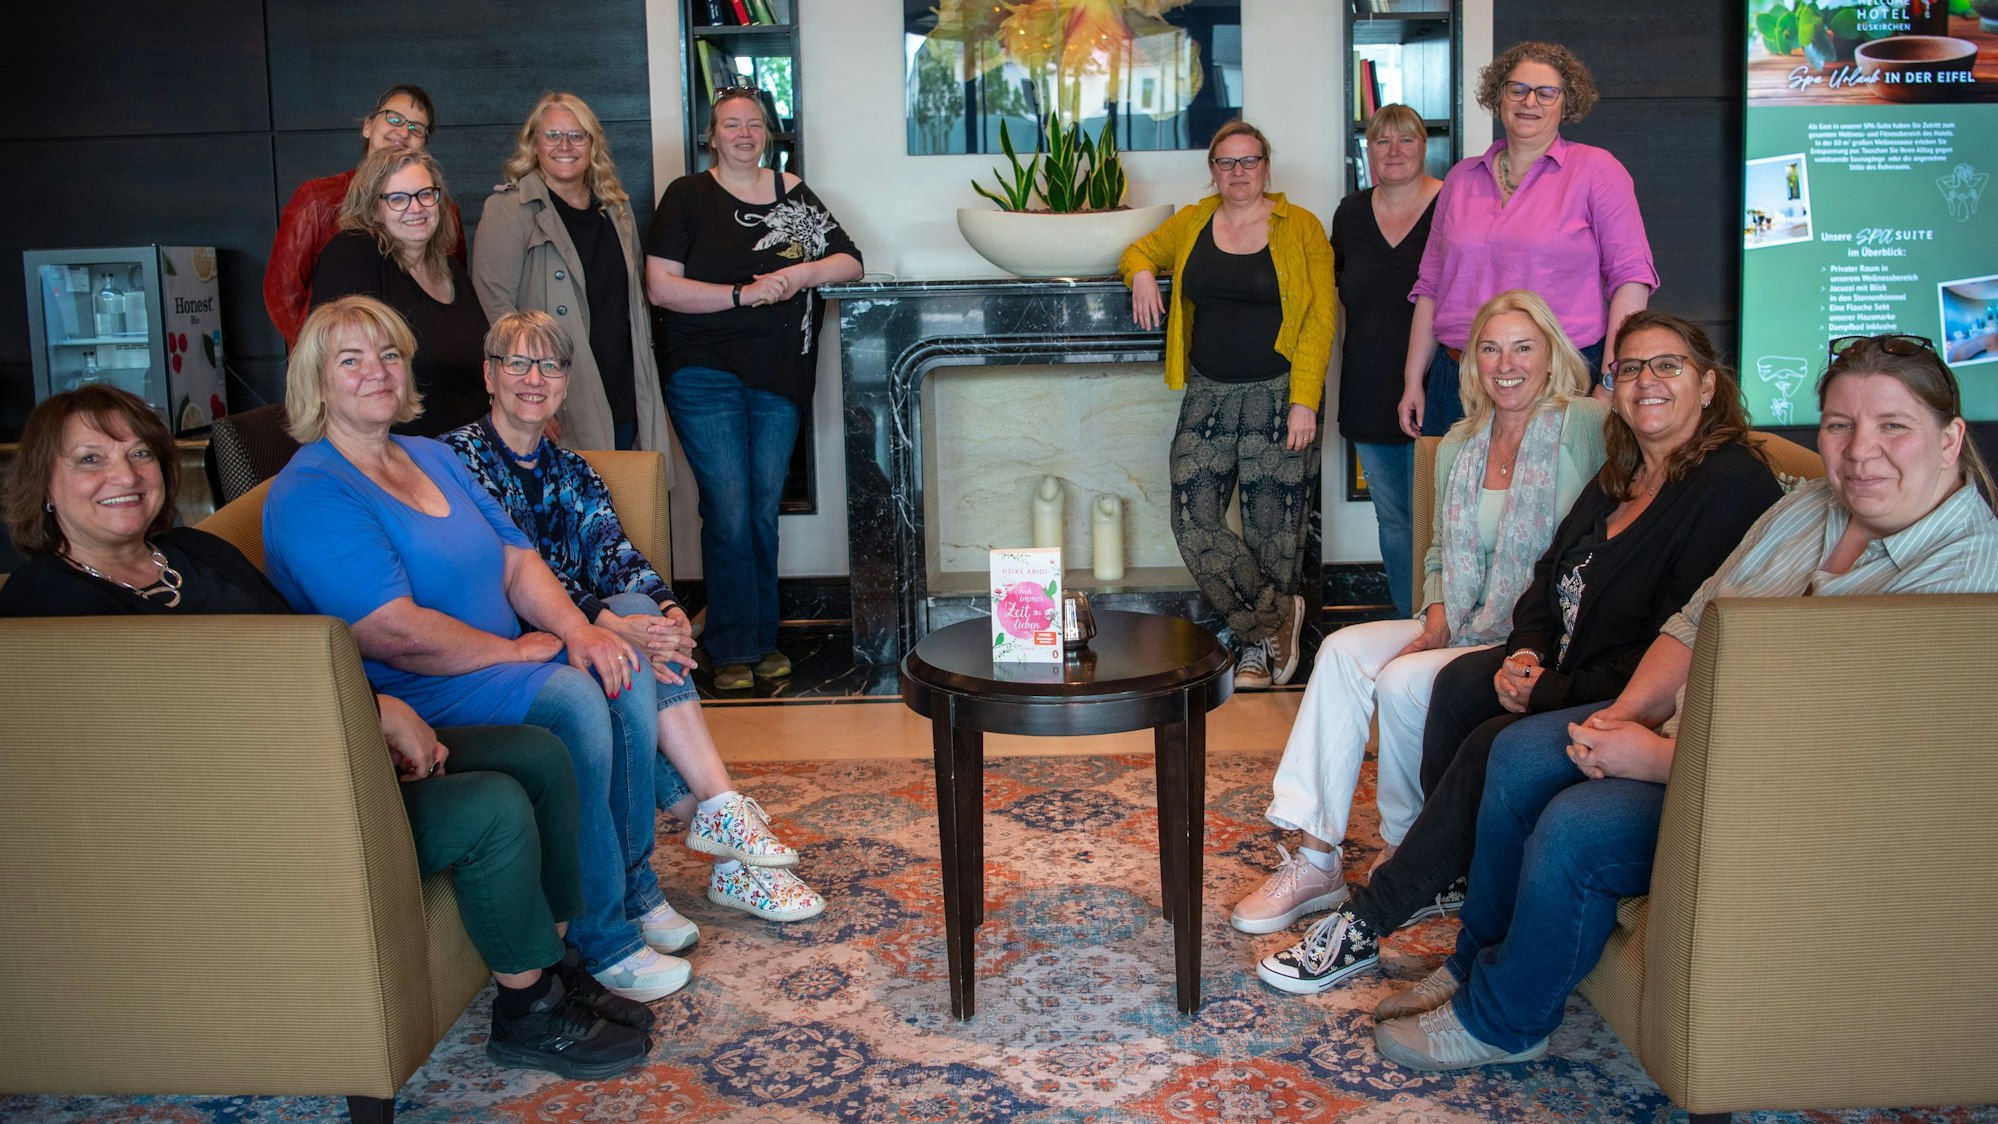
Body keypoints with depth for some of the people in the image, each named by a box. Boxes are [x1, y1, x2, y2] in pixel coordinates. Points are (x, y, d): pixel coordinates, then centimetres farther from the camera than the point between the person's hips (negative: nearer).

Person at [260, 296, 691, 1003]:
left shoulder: (432, 458, 15)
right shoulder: (311, 495, -14)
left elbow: (517, 559, 10)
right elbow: (395, 634, -23)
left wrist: (578, 629, -9)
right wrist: (517, 649, -15)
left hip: (498, 661, 9)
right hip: (402, 700, -9)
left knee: (625, 671, -12)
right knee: (572, 700, -29)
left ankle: (634, 886, 1)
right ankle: (603, 940, -19)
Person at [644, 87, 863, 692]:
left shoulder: (793, 194, 13)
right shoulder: (687, 196, 2)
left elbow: (850, 261, 9)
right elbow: (661, 287, -7)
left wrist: (799, 274, -11)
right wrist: (745, 294, -14)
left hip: (778, 380, 4)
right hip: (706, 375, -3)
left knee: (765, 512, 8)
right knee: (728, 512, -6)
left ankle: (764, 640, 19)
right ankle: (732, 651, 5)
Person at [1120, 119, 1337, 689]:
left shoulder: (1300, 228, -1)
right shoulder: (1191, 224, 11)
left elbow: (1321, 317, -5)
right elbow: (1140, 250, 27)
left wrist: (1304, 401, -13)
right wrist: (1142, 274, 0)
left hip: (1276, 395, -4)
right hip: (1209, 393, 4)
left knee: (1272, 529, -1)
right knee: (1193, 519, -8)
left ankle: (1258, 647, 15)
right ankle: (1278, 619, 5)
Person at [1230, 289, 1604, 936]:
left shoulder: (1581, 428, -8)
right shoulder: (1459, 446, 14)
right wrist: (1436, 623, 1)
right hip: (1463, 629, 7)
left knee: (1403, 682, -26)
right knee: (1343, 650, -15)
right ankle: (1316, 858, -15)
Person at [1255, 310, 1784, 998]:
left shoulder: (1732, 484, -15)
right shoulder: (1619, 479, 14)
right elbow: (1550, 574, 16)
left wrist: (1550, 693, -19)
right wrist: (1526, 651, -7)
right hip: (1568, 671, 9)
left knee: (1495, 744, -25)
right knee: (1462, 680, -17)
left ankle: (1368, 925, -15)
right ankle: (1451, 871, -4)